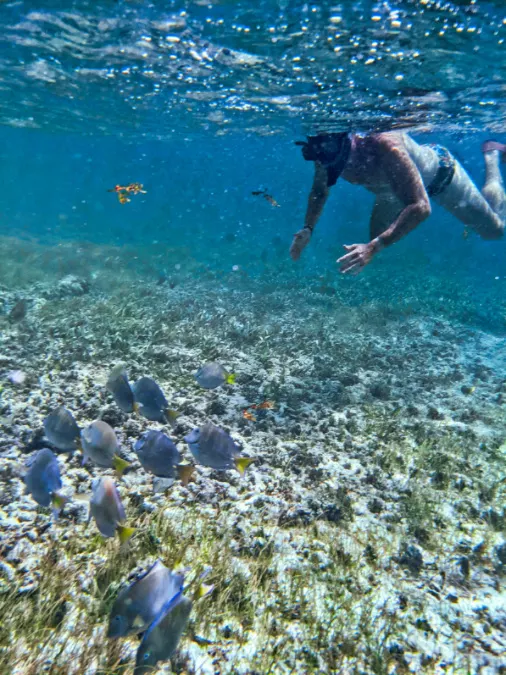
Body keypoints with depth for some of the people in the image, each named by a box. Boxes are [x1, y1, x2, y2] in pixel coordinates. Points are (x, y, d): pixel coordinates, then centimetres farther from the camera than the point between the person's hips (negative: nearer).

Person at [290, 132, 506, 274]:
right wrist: (308, 228, -24)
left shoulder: (381, 144, -47)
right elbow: (319, 191, -7)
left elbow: (421, 207, -52)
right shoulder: (325, 154, -29)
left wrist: (374, 247, -63)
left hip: (440, 174, -4)